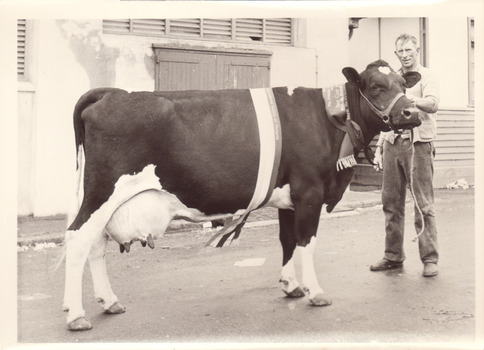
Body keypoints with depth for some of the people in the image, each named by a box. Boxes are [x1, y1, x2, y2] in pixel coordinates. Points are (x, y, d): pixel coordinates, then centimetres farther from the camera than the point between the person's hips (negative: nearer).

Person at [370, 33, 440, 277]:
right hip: (392, 144, 6)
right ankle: (393, 256, 17)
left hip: (418, 144, -6)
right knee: (391, 202, 8)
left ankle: (430, 259, 2)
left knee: (423, 204, -5)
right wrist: (379, 148, 17)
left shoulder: (426, 77, 1)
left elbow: (433, 104, -18)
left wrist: (413, 100, -37)